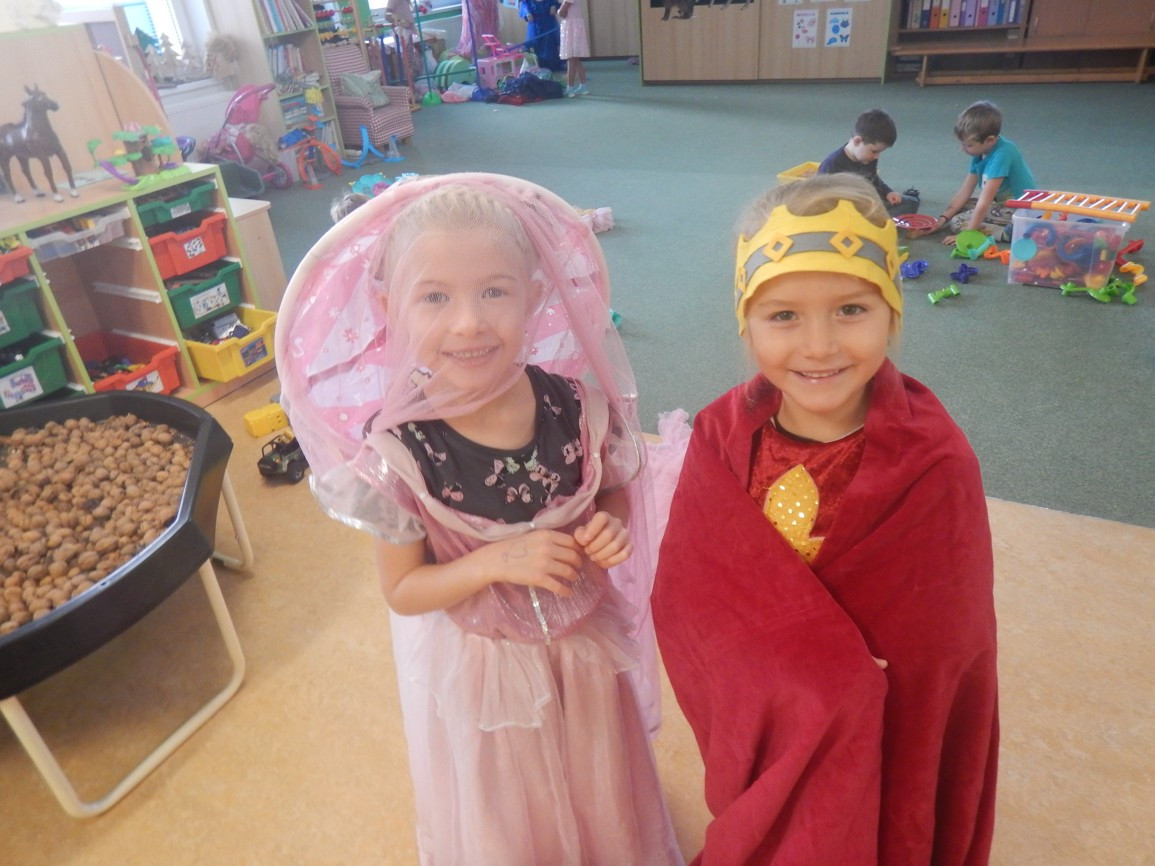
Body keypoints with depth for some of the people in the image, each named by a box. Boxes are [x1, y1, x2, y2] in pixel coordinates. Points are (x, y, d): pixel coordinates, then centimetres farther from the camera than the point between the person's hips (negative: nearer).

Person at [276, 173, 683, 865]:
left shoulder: (576, 403, -19)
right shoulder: (396, 446, -25)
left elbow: (616, 492, 0)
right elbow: (403, 592, -14)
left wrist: (612, 531, -22)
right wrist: (497, 561, -30)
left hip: (586, 644, 3)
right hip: (477, 665, -2)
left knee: (603, 795, 28)